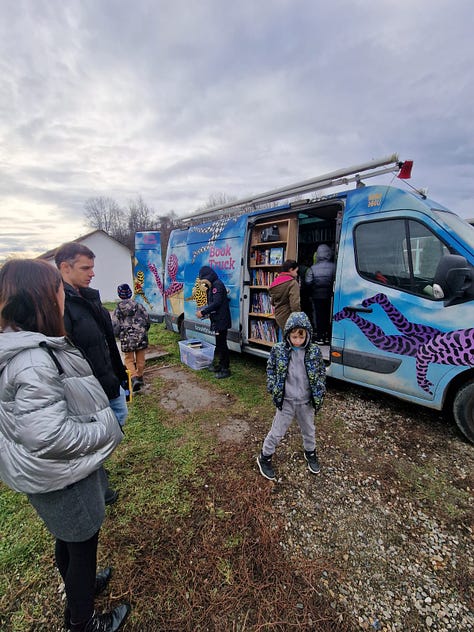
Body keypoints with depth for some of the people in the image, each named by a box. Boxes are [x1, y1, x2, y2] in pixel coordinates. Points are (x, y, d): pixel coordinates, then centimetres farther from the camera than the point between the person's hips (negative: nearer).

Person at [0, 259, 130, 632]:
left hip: (58, 470, 9)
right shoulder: (33, 361, -33)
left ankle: (79, 587, 58)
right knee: (83, 546, 18)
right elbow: (48, 435, -32)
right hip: (62, 476, -9)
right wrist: (107, 433, -19)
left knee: (67, 540, 32)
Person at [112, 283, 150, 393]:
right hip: (140, 337, 2)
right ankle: (140, 376, 27)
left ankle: (134, 377, -12)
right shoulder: (139, 306, 0)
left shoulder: (118, 309, -2)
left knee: (129, 359, 7)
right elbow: (147, 320, 3)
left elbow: (115, 326, -5)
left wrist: (119, 335, 13)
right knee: (140, 358, 14)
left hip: (126, 338, -1)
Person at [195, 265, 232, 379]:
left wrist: (203, 312, -18)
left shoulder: (217, 285, -14)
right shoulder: (212, 286, 17)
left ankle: (225, 369, 6)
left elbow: (216, 303, -23)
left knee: (221, 344, -3)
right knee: (220, 343, 17)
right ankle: (220, 365, 29)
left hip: (221, 320, -10)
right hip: (217, 320, 10)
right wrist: (204, 311, 2)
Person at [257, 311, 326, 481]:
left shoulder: (315, 351, -11)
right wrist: (273, 389, -9)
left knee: (309, 430, 25)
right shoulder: (278, 350, -15)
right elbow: (270, 370, -1)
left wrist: (319, 394, -2)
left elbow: (321, 373, 2)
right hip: (285, 401, -2)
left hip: (306, 401, 2)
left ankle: (310, 453, 53)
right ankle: (264, 457, 35)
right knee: (277, 432, 11)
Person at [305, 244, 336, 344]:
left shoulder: (313, 268, -8)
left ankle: (320, 337, 12)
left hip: (317, 296, 0)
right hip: (329, 296, 1)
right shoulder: (334, 266, -9)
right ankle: (328, 336, 19)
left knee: (319, 316, 8)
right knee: (329, 316, 11)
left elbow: (308, 282, -8)